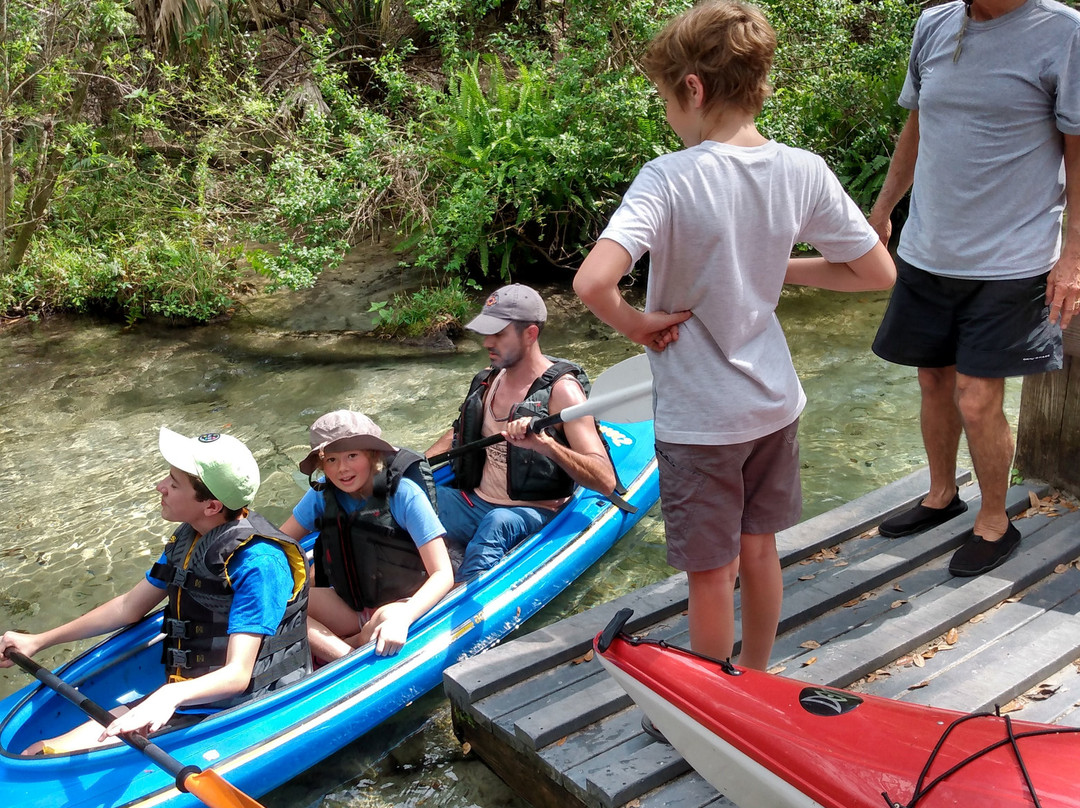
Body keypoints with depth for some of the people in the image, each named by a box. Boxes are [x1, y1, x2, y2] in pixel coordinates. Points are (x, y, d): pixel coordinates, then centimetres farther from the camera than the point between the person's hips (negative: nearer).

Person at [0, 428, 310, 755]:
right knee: (40, 753, -7)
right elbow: (129, 606, 18)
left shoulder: (258, 563, -22)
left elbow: (237, 675, -25)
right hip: (180, 700, 8)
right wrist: (38, 641, 18)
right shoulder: (187, 538, 5)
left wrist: (172, 695, -43)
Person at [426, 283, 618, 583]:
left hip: (532, 516, -6)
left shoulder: (560, 389, -10)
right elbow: (458, 435, 29)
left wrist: (545, 443, -35)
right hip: (477, 503, 6)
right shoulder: (488, 381, 10)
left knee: (498, 522, -40)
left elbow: (606, 481, -19)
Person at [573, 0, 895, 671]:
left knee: (711, 572, 12)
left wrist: (635, 322, -17)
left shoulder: (669, 178, -23)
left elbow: (593, 282, -37)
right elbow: (877, 271, 1)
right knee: (759, 549, 23)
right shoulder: (803, 171, -7)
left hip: (698, 417, -5)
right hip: (774, 401, 5)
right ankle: (758, 679, 44)